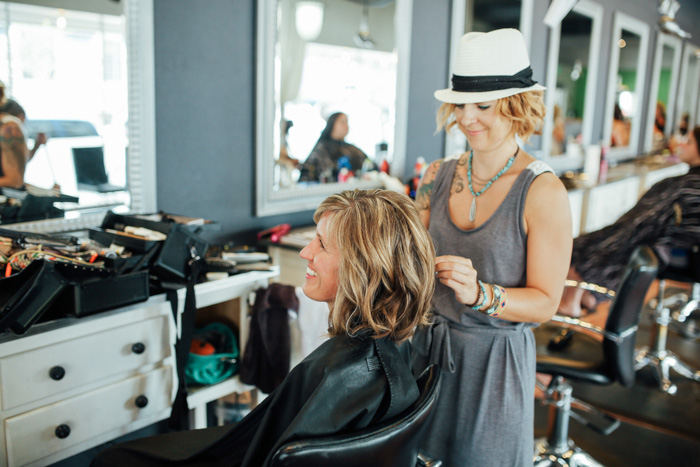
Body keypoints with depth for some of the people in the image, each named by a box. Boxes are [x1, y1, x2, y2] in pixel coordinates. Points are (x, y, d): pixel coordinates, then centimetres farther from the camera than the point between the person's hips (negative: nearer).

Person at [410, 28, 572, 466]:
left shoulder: (543, 191, -15)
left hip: (495, 357, -4)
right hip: (428, 345, 4)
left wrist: (479, 294, -29)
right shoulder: (439, 176, -1)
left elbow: (545, 302, -14)